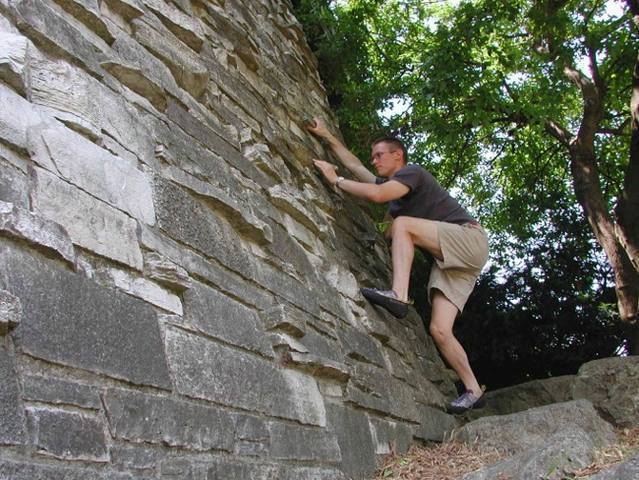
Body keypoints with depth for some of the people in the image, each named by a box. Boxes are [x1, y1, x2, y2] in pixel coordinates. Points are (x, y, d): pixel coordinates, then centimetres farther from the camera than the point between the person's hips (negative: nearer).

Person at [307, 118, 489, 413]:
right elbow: (355, 165, 28)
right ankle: (473, 391, -1)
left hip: (469, 237, -8)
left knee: (403, 224, -27)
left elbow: (377, 194, -21)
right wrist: (326, 136, 27)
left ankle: (399, 295, -39)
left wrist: (336, 181, -11)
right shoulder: (391, 185, 23)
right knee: (439, 329, -6)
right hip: (447, 261, 8)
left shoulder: (412, 172, -3)